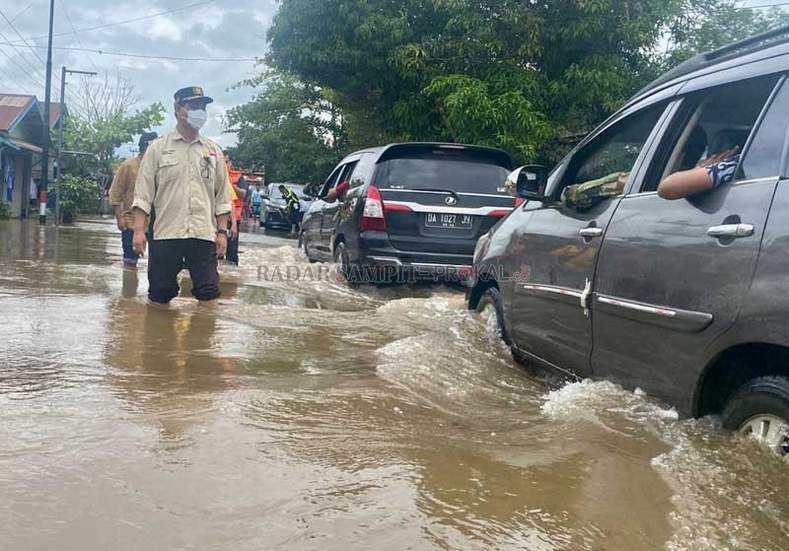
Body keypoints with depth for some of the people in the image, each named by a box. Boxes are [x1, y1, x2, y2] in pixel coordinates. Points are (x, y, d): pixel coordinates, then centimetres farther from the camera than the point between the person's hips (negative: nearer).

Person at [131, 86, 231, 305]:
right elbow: (143, 194, 2)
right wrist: (139, 230, -7)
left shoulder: (214, 151, 12)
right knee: (160, 294, 4)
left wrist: (222, 232, 5)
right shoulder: (158, 148, 5)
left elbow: (222, 196, 12)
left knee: (208, 293, -2)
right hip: (166, 233, -2)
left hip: (204, 234, 2)